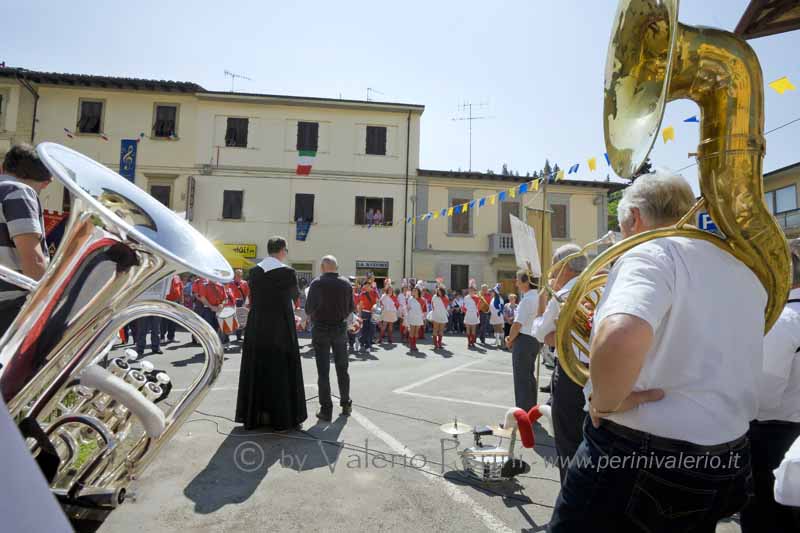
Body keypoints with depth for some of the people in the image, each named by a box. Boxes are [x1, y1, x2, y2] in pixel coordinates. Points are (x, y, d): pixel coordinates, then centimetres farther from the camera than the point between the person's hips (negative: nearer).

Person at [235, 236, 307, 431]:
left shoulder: (254, 271, 1)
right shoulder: (288, 272, -13)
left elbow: (254, 296, 12)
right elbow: (295, 295, 4)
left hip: (256, 329, 5)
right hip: (281, 328, -4)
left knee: (256, 371, 14)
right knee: (281, 372, 6)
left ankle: (254, 416, 23)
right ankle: (281, 418, 15)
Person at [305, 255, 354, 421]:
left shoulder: (317, 283, -11)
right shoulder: (346, 284, -2)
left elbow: (308, 309, -12)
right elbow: (351, 308, 3)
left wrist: (313, 317, 9)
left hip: (321, 329, -3)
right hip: (340, 328, 3)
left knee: (323, 371, 3)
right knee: (342, 368, 16)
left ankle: (326, 409, 7)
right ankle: (346, 404, 25)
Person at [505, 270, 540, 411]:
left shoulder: (527, 300, -20)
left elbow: (517, 324, -21)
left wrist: (510, 341, -5)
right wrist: (512, 337, 10)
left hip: (523, 341, -9)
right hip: (535, 339, 9)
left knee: (521, 378, 1)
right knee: (530, 375, 18)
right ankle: (531, 409, 27)